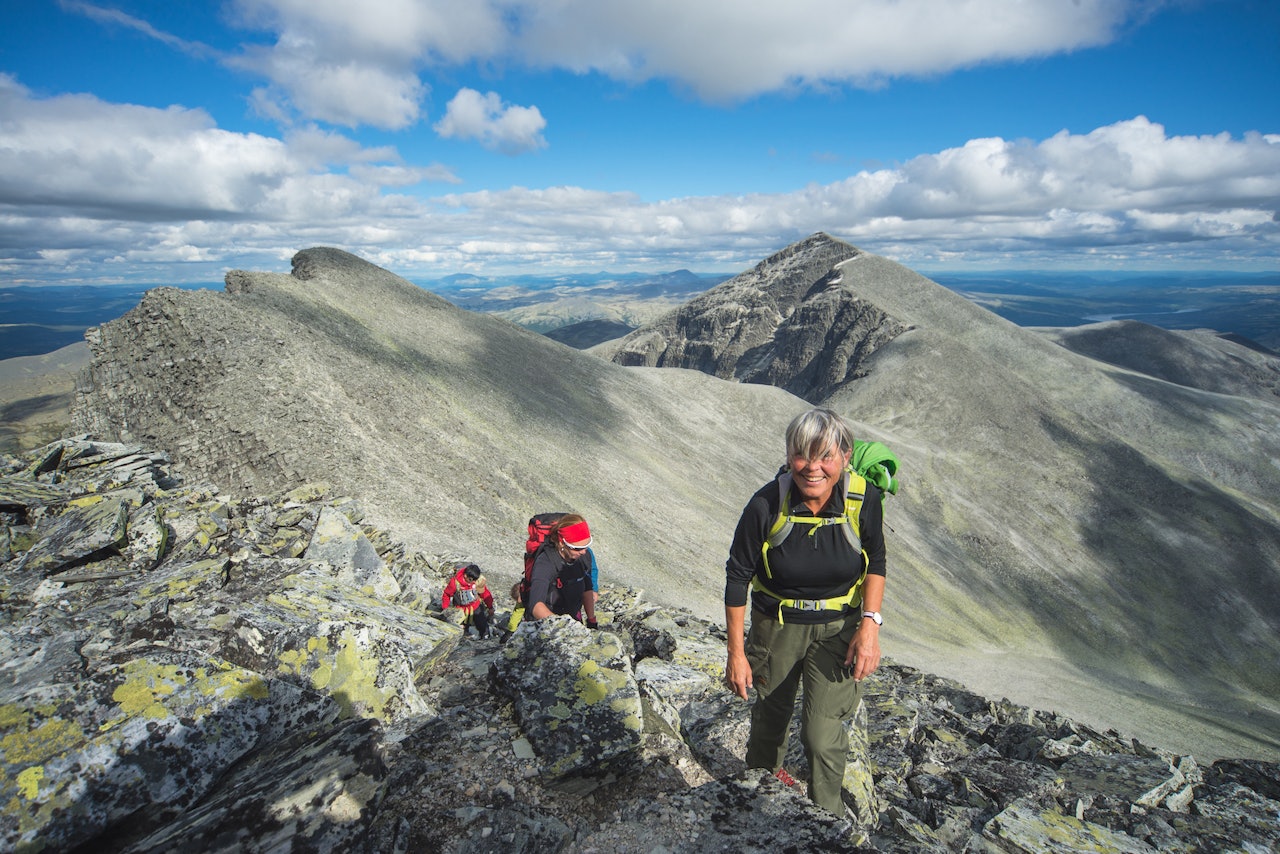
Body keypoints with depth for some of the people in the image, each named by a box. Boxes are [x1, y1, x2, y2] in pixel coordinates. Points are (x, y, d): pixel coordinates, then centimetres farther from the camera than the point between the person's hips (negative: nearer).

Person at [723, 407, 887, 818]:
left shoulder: (864, 498, -19)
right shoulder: (766, 505, -24)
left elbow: (875, 563, -1)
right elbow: (737, 577, -13)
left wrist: (870, 623, -13)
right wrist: (735, 652, -9)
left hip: (838, 628, 0)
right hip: (777, 625, 0)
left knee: (822, 733, -6)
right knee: (771, 711, 22)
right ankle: (763, 773, 55)